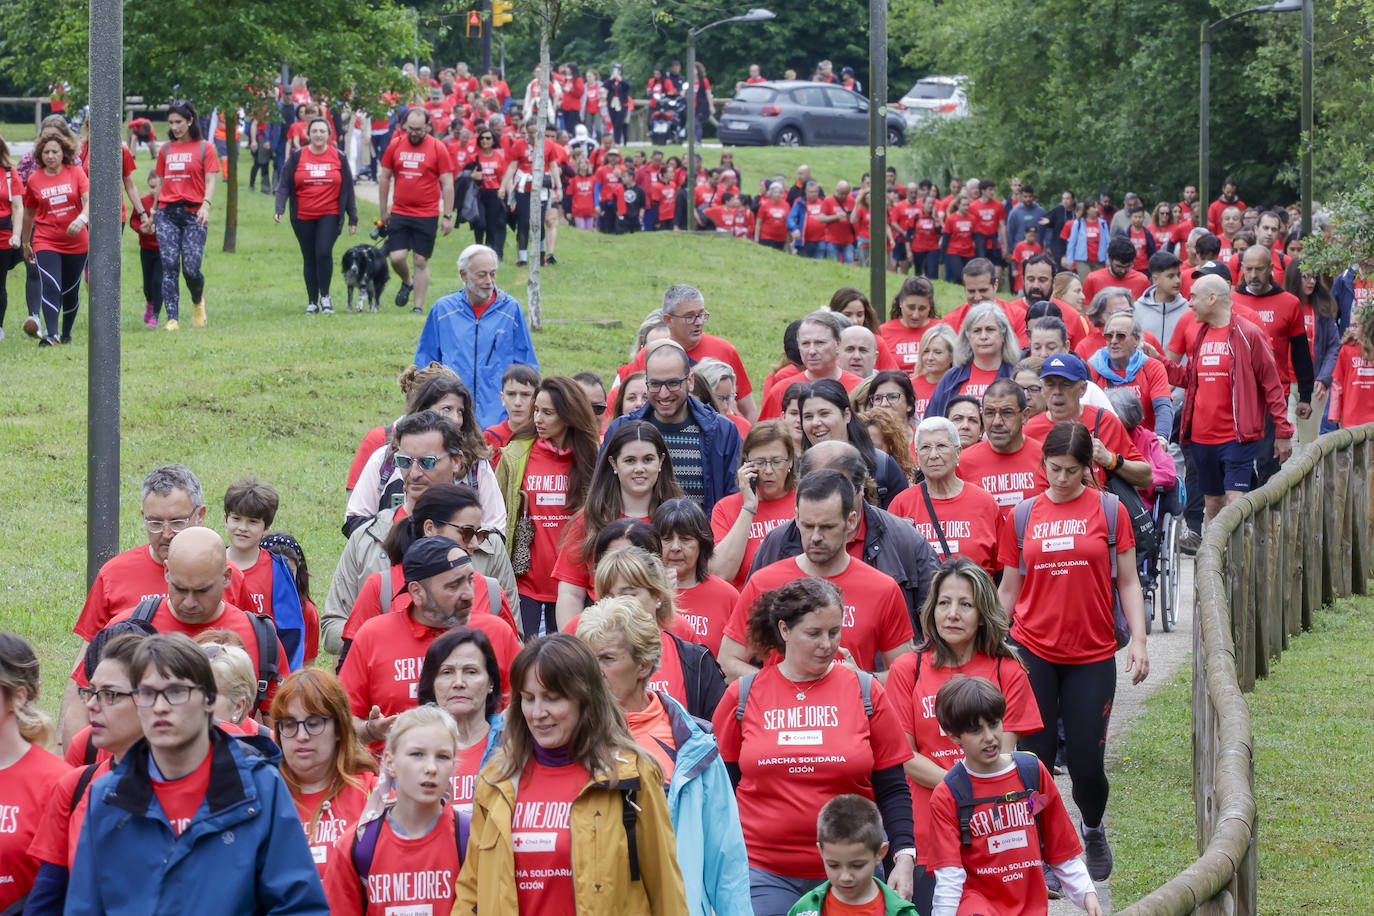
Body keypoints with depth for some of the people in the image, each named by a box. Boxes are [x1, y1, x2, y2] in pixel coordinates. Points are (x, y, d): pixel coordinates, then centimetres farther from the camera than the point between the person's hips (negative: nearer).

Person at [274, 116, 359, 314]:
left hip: (330, 216, -1)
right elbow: (284, 185, 2)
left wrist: (352, 218, 8)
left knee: (324, 252, -18)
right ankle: (312, 302, 16)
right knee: (310, 259, 6)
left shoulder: (338, 157, 5)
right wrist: (280, 208, -14)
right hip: (303, 217, 1)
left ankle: (325, 296, -3)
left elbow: (347, 189, 9)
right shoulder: (297, 157, 3)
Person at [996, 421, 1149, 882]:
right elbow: (1009, 588, 12)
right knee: (1035, 758, -4)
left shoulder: (1109, 510, 2)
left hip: (1093, 655, -1)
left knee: (1086, 762, -1)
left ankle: (1093, 831, 30)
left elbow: (1127, 581, 4)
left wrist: (1139, 639, -6)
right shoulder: (1024, 515, 6)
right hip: (1033, 653, 1)